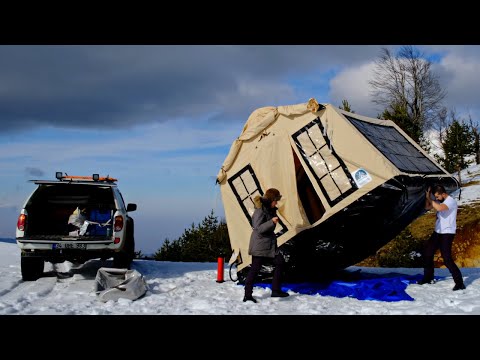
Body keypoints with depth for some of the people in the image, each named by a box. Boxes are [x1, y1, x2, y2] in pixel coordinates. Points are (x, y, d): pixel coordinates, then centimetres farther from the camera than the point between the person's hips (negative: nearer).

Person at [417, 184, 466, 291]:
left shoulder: (451, 201, -19)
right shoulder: (440, 201, 7)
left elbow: (439, 208, -37)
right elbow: (427, 207, 14)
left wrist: (430, 199, -22)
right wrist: (428, 197, -4)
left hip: (447, 234, -9)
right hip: (437, 232, 9)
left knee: (447, 258, -15)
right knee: (427, 253, 16)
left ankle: (459, 283, -9)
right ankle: (428, 278, 31)